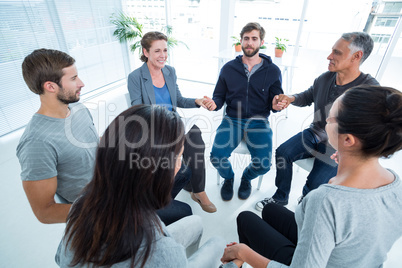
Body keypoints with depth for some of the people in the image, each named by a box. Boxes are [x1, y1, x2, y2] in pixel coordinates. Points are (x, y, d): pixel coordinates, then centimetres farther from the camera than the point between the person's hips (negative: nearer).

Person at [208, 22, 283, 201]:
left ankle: (246, 178, 21)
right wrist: (214, 103, -14)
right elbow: (219, 96, 10)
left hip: (259, 122, 0)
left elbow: (276, 99, 7)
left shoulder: (273, 71, 4)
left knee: (263, 164, -20)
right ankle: (228, 178, 17)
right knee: (217, 156, -22)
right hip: (232, 119, 1)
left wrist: (276, 105, -18)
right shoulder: (229, 68, 7)